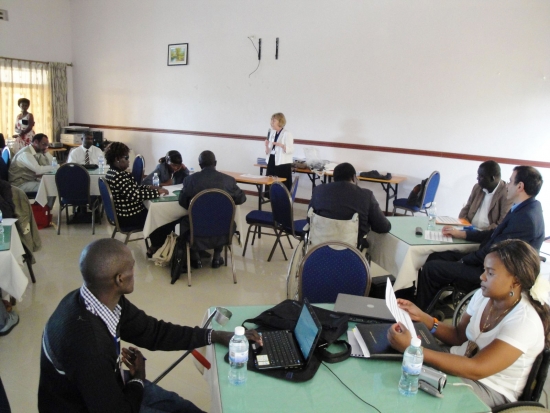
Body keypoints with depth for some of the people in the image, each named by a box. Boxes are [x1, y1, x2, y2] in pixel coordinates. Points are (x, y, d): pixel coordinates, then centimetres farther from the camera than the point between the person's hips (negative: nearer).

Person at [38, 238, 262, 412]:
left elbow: (152, 332, -1)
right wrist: (138, 377, -8)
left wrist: (219, 336, -4)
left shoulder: (103, 301, -13)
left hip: (105, 388, 7)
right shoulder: (87, 343, -39)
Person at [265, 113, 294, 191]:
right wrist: (266, 146, -5)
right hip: (272, 163, 6)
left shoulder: (287, 134, -5)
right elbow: (268, 152, 15)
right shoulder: (272, 133, 13)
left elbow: (291, 150, -12)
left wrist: (281, 145, -26)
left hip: (283, 165, -6)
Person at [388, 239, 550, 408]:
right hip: (465, 362, 7)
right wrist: (422, 317, -11)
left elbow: (476, 370, -34)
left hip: (492, 390, -6)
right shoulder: (484, 295, -5)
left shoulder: (525, 322, -27)